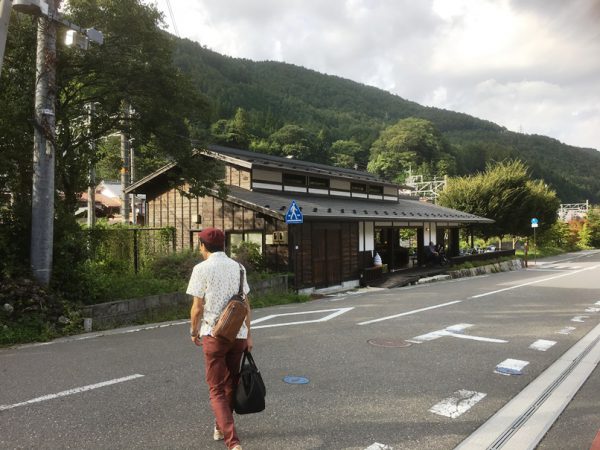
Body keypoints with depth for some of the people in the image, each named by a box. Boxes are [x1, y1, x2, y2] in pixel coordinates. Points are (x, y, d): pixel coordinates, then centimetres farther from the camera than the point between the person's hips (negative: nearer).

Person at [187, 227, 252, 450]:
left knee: (217, 390, 4)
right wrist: (248, 335, 14)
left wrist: (194, 332, 9)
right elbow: (245, 304, 7)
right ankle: (221, 428, 37)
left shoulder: (202, 269, -8)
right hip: (238, 333, 5)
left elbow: (197, 308, -8)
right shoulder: (238, 267, 6)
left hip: (214, 334, -4)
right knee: (230, 384, 21)